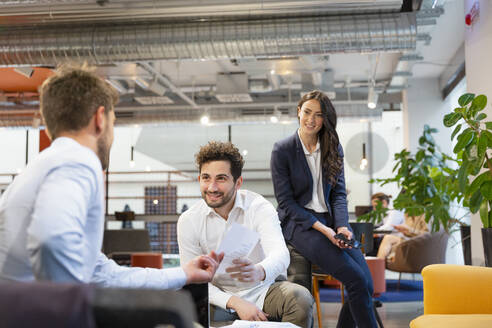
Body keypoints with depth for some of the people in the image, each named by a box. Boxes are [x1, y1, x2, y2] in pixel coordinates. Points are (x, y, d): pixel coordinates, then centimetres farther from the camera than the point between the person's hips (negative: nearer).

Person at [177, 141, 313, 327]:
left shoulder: (259, 207, -14)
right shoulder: (188, 221, -8)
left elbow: (280, 253, -31)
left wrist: (259, 271, -56)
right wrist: (235, 303, -23)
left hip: (264, 290, -1)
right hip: (221, 297, 1)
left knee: (300, 298, -32)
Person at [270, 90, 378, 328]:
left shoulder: (333, 148, 11)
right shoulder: (282, 150, -4)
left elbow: (339, 193, 9)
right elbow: (286, 202, -7)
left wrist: (342, 226, -11)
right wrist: (323, 229, -16)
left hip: (330, 222, 5)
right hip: (299, 224, -5)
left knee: (367, 283, -14)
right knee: (356, 279, -21)